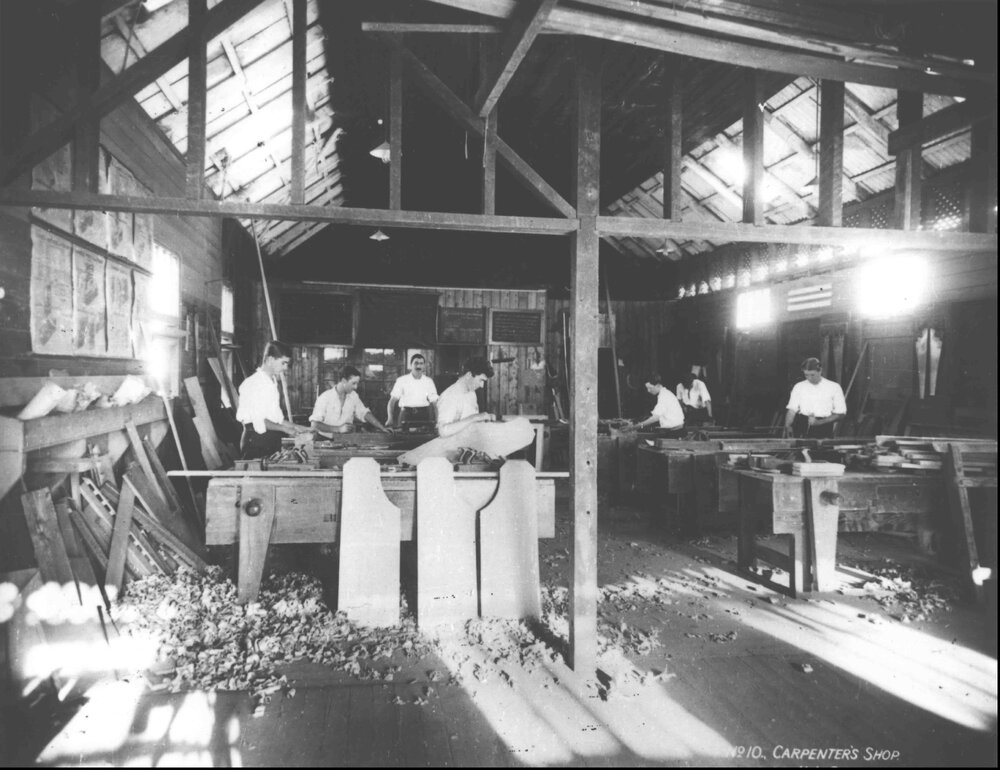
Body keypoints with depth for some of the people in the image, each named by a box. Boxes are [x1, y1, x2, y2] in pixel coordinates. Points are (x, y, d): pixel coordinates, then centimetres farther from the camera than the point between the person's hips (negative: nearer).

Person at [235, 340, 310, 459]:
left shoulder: (273, 383, 15)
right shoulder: (252, 383, -11)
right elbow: (259, 422, -16)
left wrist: (295, 427, 9)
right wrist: (285, 429, -13)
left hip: (272, 440, 8)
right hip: (256, 441, -8)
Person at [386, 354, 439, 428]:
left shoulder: (428, 381, 9)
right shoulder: (401, 380, 4)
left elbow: (434, 401, 5)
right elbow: (392, 400, 2)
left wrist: (437, 420, -9)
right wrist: (390, 418, -13)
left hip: (424, 415, 1)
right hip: (406, 413, -1)